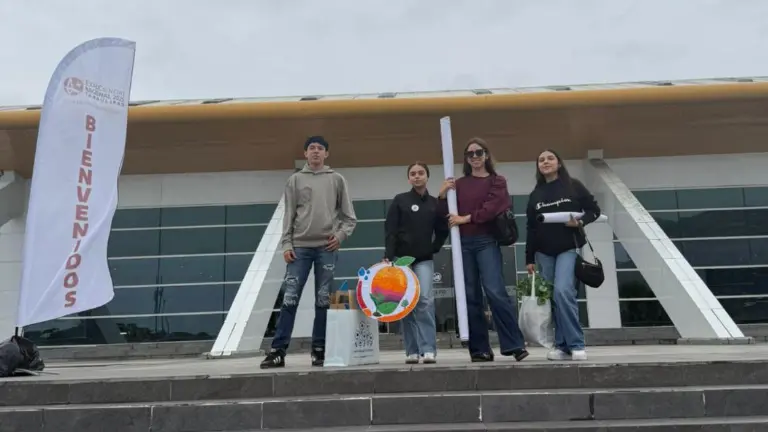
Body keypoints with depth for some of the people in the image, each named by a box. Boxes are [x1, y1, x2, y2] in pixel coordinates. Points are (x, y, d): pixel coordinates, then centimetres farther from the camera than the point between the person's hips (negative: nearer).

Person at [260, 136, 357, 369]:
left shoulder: (337, 180, 10)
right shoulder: (295, 180, 11)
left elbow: (349, 216, 9)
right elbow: (288, 215, 6)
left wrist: (340, 235, -5)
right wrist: (286, 244, -2)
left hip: (327, 248, 0)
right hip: (300, 247, 0)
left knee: (323, 300, 3)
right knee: (290, 298, -4)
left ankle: (319, 350, 11)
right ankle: (278, 350, 0)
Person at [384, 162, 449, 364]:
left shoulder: (435, 203, 6)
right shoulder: (400, 200, 1)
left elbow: (443, 231, 15)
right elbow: (390, 230, -5)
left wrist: (433, 249, 4)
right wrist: (388, 257, -14)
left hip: (424, 260, 1)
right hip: (402, 258, 0)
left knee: (425, 301, -12)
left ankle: (428, 349, -8)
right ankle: (412, 351, 9)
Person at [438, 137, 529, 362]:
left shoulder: (497, 181, 7)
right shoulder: (459, 184, 14)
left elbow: (492, 208, -9)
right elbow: (447, 215, 11)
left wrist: (466, 218, -15)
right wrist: (442, 195, -5)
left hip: (487, 242, -3)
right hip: (463, 243, 3)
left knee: (495, 291, -15)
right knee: (470, 296, 3)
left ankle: (515, 344, -6)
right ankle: (480, 349, 9)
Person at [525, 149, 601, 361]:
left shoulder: (573, 186, 3)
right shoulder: (535, 194, 12)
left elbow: (594, 210, 6)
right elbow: (531, 228, 11)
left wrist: (580, 222, -15)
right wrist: (529, 258, 9)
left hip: (568, 248, -4)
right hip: (544, 253, 4)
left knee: (563, 291, -20)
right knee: (551, 298, 1)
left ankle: (576, 345, -11)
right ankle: (562, 346, 8)